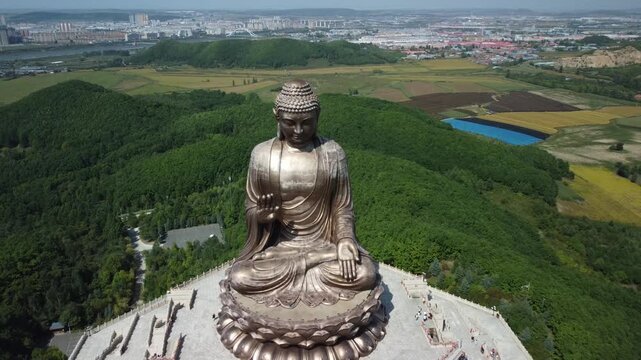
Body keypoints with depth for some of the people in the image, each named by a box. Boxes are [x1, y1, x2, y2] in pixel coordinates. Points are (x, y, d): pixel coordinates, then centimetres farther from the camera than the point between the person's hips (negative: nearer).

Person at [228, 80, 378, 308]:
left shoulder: (333, 153, -7)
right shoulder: (262, 154, -6)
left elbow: (342, 208, -2)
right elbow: (251, 208, 2)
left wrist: (345, 242, -20)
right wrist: (261, 215, -21)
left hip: (325, 245, 0)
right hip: (279, 246, 0)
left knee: (367, 275, -24)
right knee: (239, 279, -25)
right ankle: (320, 272, -6)